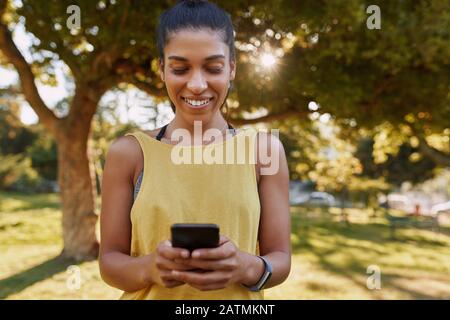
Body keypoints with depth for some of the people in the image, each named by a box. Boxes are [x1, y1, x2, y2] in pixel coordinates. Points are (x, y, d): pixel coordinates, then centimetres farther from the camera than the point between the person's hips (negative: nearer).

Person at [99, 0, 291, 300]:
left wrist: (245, 267, -27)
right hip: (150, 292, 0)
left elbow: (280, 259, -6)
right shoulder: (129, 152, -8)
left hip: (237, 296, 1)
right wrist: (149, 268, -25)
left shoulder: (264, 148, -8)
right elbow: (110, 260, -5)